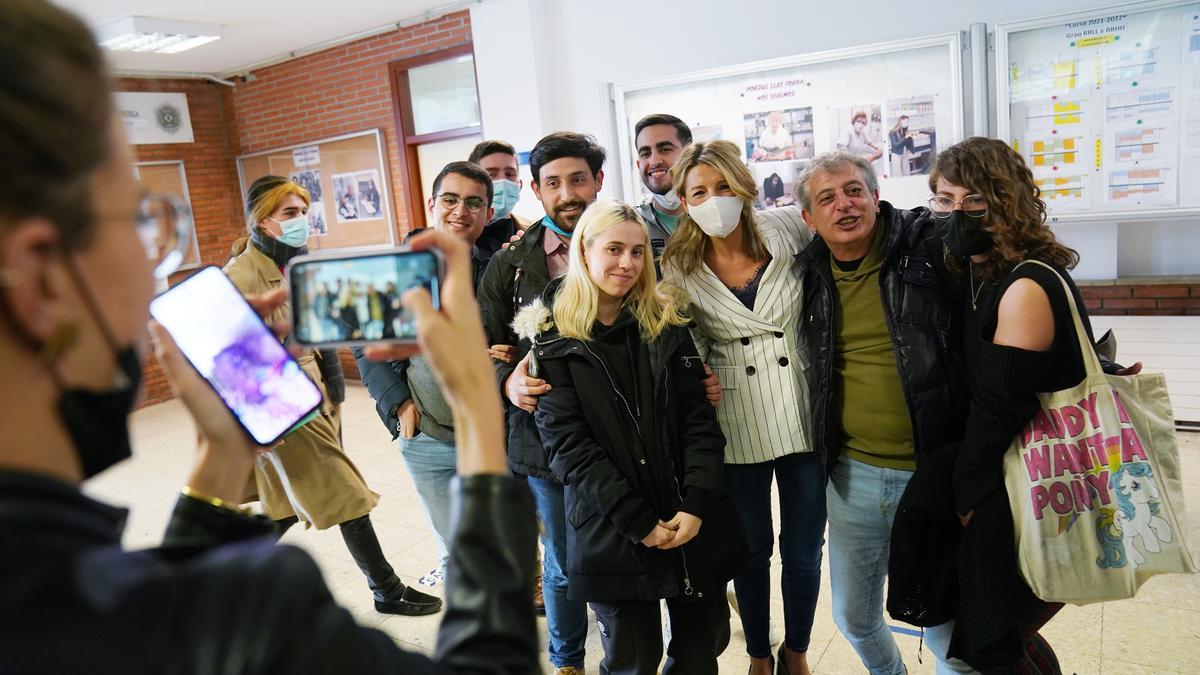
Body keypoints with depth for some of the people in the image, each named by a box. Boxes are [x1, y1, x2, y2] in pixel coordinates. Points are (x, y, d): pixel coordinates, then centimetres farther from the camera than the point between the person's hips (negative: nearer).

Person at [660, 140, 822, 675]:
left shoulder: (786, 229, -6)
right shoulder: (679, 267, -5)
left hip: (804, 416, 1)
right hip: (737, 427, 0)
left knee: (804, 551, 14)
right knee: (753, 548, 16)